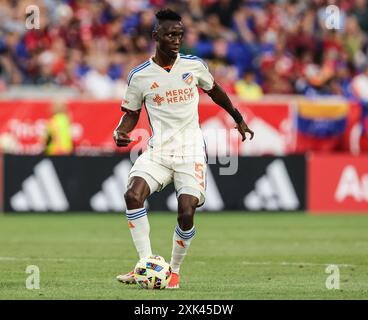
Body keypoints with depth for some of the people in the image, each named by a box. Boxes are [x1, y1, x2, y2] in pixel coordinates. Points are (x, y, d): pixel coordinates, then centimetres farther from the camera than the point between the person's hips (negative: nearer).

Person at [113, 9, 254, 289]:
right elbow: (131, 113, 10)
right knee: (133, 195, -25)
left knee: (186, 212, -15)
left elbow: (214, 90, 22)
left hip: (191, 152, 0)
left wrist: (238, 118, 31)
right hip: (158, 151, 0)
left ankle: (175, 271, 9)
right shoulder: (140, 75, 0)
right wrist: (121, 132, -11)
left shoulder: (194, 65, 3)